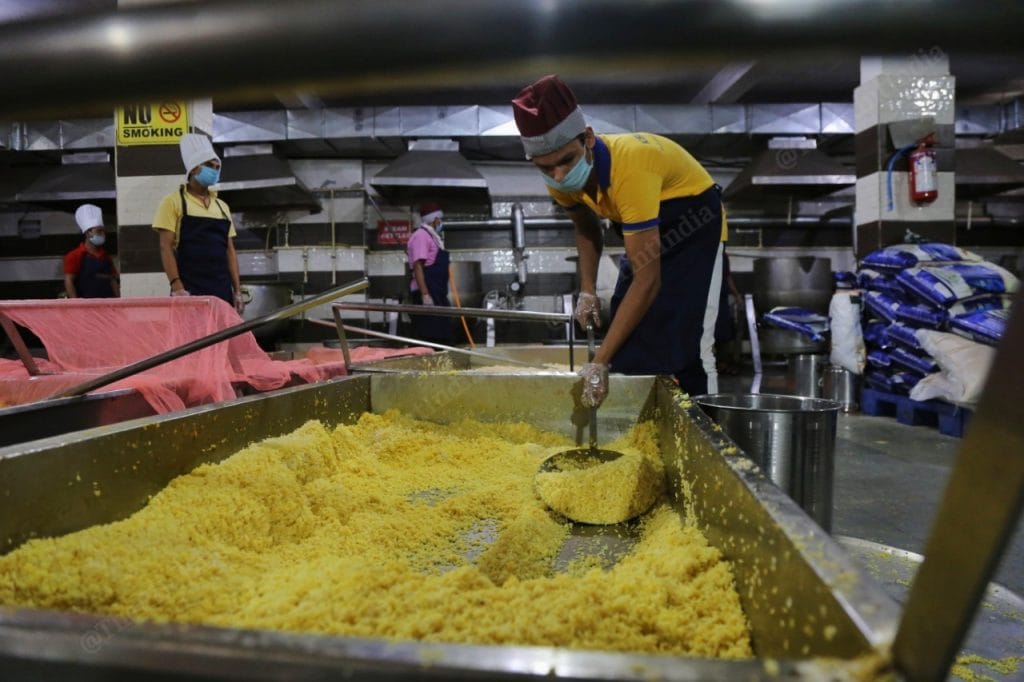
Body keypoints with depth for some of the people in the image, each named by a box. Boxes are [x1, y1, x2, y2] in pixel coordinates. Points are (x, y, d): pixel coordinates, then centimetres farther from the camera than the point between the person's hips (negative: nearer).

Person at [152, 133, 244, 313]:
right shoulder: (173, 202, 1)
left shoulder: (222, 207, 16)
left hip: (222, 290, 5)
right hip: (189, 291, -5)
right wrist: (176, 286, -17)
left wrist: (237, 291, 7)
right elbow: (166, 247, -5)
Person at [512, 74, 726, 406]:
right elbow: (586, 229, 7)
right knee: (626, 344, 5)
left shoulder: (628, 167, -39)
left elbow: (647, 279, -39)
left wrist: (600, 363, -40)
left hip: (693, 228, -7)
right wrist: (587, 291, -6)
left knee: (688, 350, -18)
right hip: (646, 235, 7)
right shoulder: (560, 179, -16)